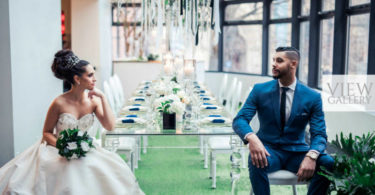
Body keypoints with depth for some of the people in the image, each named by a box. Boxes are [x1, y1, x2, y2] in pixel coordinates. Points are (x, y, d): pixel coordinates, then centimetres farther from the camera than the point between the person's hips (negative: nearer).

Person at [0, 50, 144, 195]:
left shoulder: (94, 101, -3)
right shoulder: (59, 103, -13)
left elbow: (109, 126, -12)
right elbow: (47, 132, -2)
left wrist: (102, 98, -14)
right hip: (58, 149, -3)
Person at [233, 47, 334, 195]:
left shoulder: (312, 97, 0)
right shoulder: (260, 90, 0)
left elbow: (319, 134, -5)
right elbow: (239, 119, -7)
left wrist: (311, 156, -29)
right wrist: (251, 137, -32)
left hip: (297, 152, 1)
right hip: (269, 150, -1)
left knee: (328, 163, -27)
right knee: (256, 160, -35)